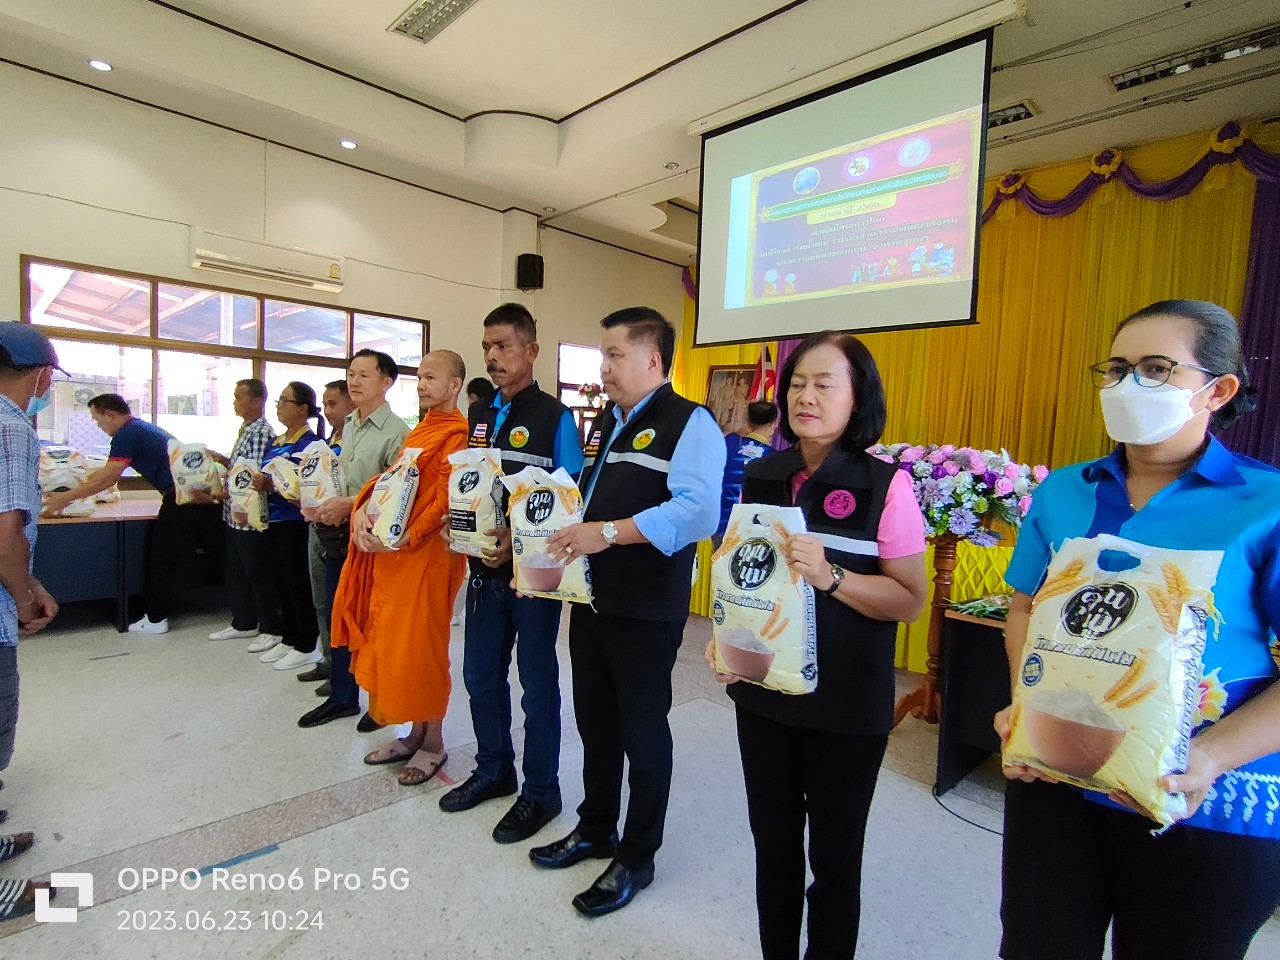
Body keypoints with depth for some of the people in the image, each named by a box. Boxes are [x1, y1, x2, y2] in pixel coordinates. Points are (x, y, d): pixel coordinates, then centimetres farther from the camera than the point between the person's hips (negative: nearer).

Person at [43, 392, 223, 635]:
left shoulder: (127, 434, -5)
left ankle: (156, 619, 14)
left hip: (181, 496, -9)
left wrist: (65, 497, 0)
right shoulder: (142, 427, 25)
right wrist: (80, 487, 31)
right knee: (218, 548, 11)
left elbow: (107, 478, -8)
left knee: (162, 558, 4)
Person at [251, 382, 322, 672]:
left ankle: (306, 647, 14)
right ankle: (288, 639, 29)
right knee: (282, 583, 16)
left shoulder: (308, 443, -12)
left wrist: (271, 485, -27)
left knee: (299, 585, 1)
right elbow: (266, 478, 20)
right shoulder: (276, 441, 14)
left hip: (295, 523, -9)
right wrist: (257, 486, 0)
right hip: (273, 521, 9)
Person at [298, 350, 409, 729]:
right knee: (337, 616, 17)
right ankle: (341, 697, 33)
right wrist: (326, 505, 6)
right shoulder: (348, 425, 11)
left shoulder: (395, 431, -15)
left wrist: (349, 505, -21)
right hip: (339, 535, 8)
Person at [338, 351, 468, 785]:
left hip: (428, 552, -9)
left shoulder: (456, 433, -12)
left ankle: (433, 743, 19)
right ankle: (415, 733, 30)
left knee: (421, 646, 1)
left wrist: (405, 537, -22)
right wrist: (363, 508, -4)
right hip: (393, 551, 9)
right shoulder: (419, 430, 16)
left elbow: (445, 500, -18)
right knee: (393, 642, 15)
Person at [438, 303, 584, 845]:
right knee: (481, 676, 17)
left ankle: (539, 792, 26)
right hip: (484, 568, 7)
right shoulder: (478, 416, 10)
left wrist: (520, 540, -23)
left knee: (537, 684, 8)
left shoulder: (554, 418, -11)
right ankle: (493, 770, 39)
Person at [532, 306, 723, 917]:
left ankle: (636, 857, 31)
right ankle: (595, 830, 42)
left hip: (646, 611, -8)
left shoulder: (689, 423, -12)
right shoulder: (606, 422, 15)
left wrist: (611, 533, -33)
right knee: (595, 723, 21)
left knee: (641, 733, 9)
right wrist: (559, 535, 7)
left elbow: (698, 511, -27)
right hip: (591, 601, 8)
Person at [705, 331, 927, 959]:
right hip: (763, 690, 4)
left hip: (848, 705, -4)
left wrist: (829, 576, -25)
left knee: (833, 854, 15)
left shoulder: (886, 486, -11)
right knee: (772, 842, 20)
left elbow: (910, 600, -11)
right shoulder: (759, 477, 2)